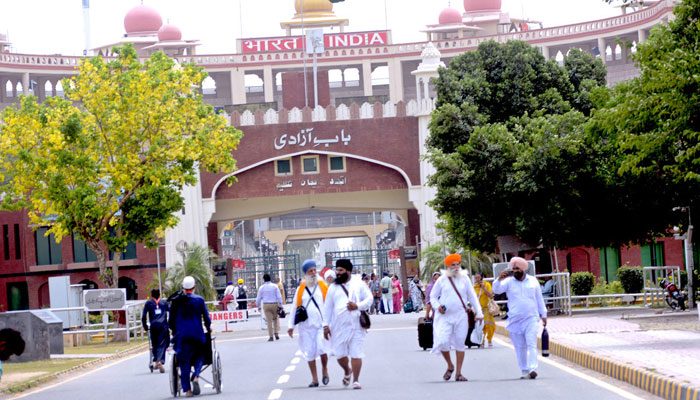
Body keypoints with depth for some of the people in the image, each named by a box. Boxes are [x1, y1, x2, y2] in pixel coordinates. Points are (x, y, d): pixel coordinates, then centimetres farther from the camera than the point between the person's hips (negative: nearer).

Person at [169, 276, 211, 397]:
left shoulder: (176, 301, 2)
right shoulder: (199, 300, -1)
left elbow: (172, 319, 6)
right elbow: (206, 317, 1)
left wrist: (174, 331, 22)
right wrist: (208, 328, 19)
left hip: (181, 335, 1)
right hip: (197, 334, -1)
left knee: (184, 361, 5)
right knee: (199, 356, 16)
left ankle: (187, 389, 1)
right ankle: (196, 377, -12)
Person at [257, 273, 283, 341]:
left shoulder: (261, 288, 1)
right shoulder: (275, 286, -1)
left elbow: (258, 298, 5)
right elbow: (279, 296, -4)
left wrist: (259, 306, 19)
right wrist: (280, 305, 1)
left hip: (266, 305, 0)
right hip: (274, 305, 0)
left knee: (269, 321, 2)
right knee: (276, 319, 18)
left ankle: (271, 336, -1)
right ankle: (276, 333, 3)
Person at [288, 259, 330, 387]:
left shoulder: (323, 286, 5)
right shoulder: (301, 289, 9)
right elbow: (295, 308, 13)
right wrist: (291, 326, 10)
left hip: (322, 324, -2)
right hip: (306, 325, 2)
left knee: (322, 348, -15)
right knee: (309, 352, 3)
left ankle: (325, 369, 13)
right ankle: (314, 379, 11)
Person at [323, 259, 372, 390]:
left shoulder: (359, 285, 7)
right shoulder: (333, 288, 13)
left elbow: (369, 299, 5)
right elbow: (327, 308, 12)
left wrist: (358, 306, -13)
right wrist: (326, 325, 6)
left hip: (356, 325, -2)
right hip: (339, 327, 2)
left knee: (356, 353, -5)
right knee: (340, 354, -1)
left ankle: (356, 380, 2)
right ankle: (347, 371, 29)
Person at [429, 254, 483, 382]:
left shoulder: (464, 279, 6)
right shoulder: (442, 280, 2)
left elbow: (472, 296, 10)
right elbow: (433, 296, 10)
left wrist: (479, 313, 6)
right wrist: (437, 306, -10)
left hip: (461, 316, 1)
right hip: (445, 316, -1)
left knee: (460, 344, 1)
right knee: (443, 342, -13)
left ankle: (458, 373, 8)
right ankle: (450, 366, 13)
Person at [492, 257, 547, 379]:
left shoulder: (533, 281, 8)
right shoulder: (509, 282, 3)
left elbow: (539, 299, 15)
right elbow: (496, 290, -11)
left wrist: (543, 314, 15)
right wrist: (499, 279, -29)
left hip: (531, 318, -1)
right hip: (515, 320, 1)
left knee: (532, 344, -14)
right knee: (520, 347, 4)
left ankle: (533, 369, -22)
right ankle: (524, 370, 14)